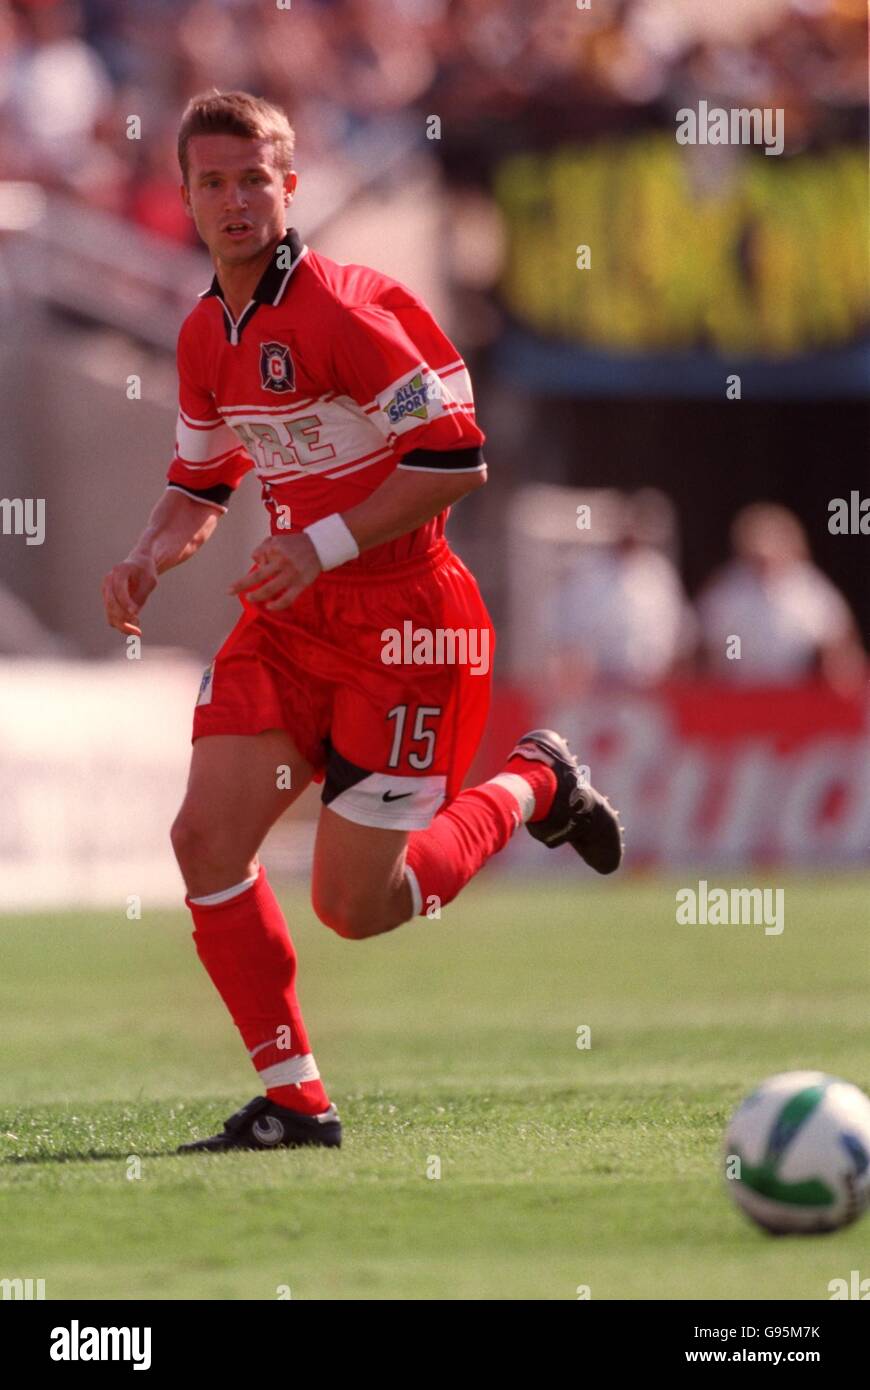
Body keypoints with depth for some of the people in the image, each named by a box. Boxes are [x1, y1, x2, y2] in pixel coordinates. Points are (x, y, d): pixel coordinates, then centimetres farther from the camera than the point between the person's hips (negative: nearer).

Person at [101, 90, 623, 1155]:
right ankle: (293, 1099, 1)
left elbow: (457, 460, -19)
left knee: (355, 907, -4)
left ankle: (529, 785, 23)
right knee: (205, 837, -9)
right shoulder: (205, 333, 8)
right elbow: (200, 484, 21)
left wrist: (325, 545, -21)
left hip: (403, 620, -7)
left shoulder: (344, 310, -17)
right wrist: (149, 557, 1)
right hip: (289, 619, 7)